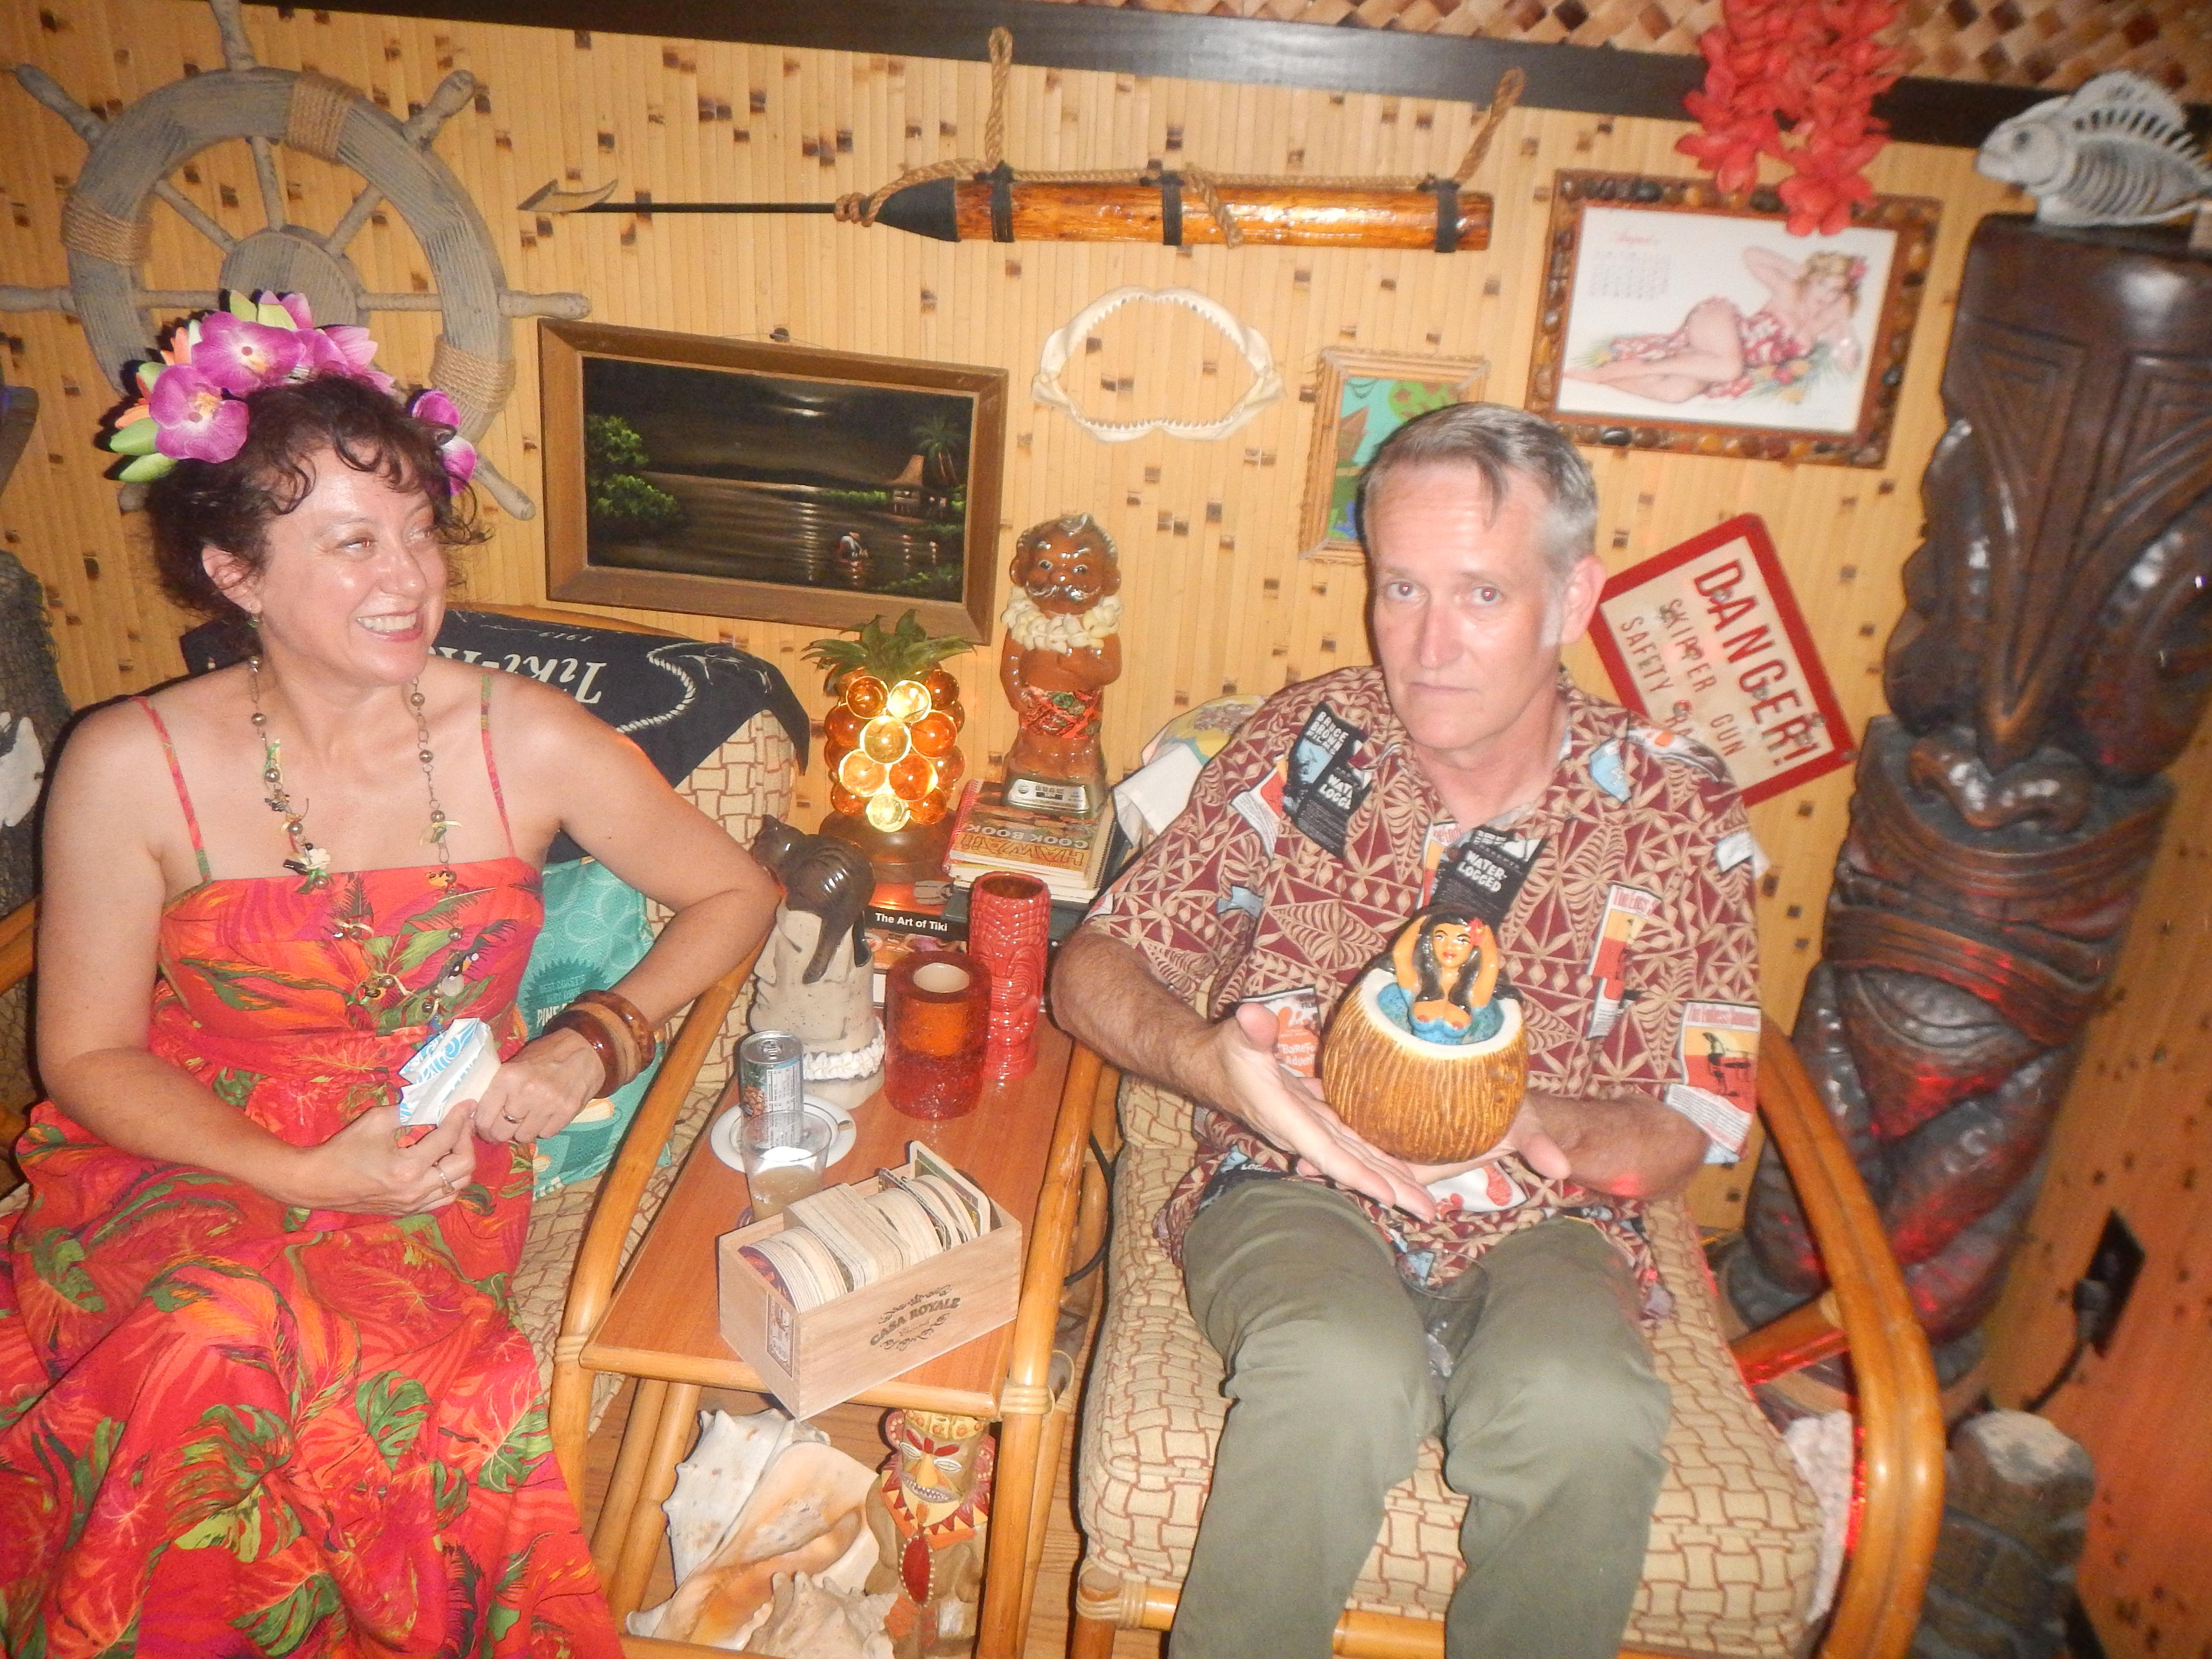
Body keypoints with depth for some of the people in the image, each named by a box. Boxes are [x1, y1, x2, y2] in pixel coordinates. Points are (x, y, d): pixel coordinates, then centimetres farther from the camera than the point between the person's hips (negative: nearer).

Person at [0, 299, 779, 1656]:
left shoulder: (527, 742, -5)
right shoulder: (131, 767, -6)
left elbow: (736, 894, 5)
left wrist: (597, 1045, -8)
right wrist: (303, 1175, -15)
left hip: (438, 1184, 0)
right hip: (187, 1166, 1)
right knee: (214, 1346, -31)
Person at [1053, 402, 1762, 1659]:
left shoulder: (1680, 822, -4)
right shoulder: (1305, 746, -4)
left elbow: (1686, 1135, -1)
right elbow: (1096, 969, -2)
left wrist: (1523, 1118, -23)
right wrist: (1217, 1062, -25)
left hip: (1543, 1226, 1)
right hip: (1296, 1193, 0)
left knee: (1585, 1412, -32)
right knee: (1343, 1378, -33)